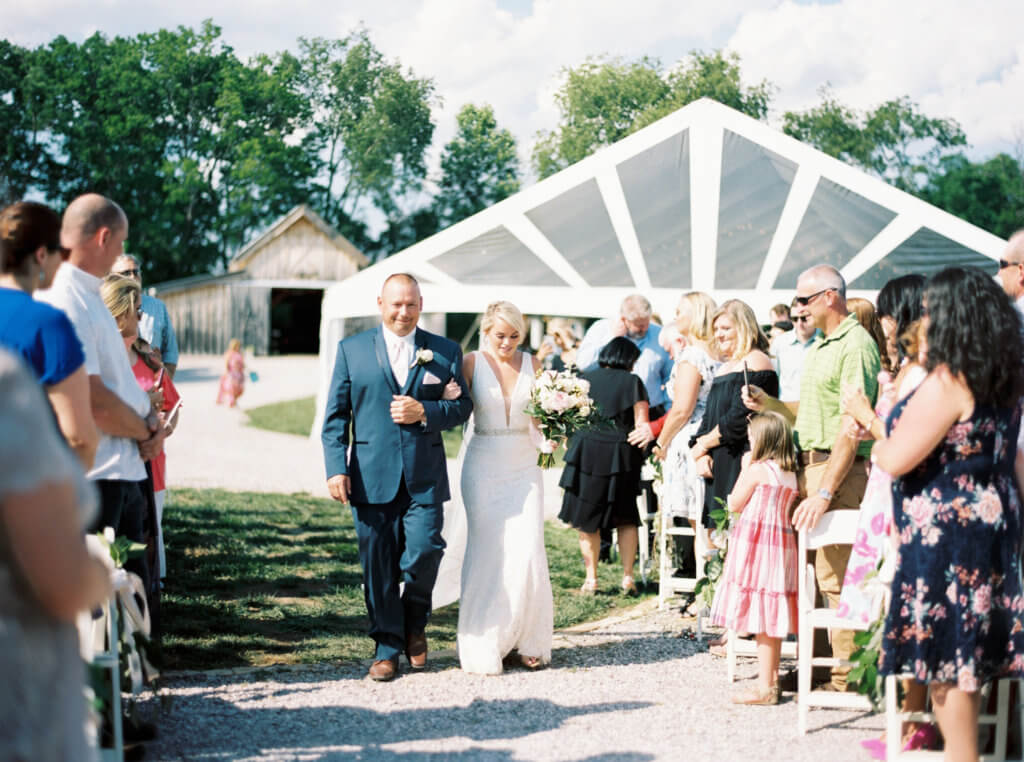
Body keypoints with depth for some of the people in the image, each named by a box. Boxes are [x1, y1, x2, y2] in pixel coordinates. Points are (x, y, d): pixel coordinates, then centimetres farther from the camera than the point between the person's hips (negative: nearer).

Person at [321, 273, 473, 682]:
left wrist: (425, 412, -11)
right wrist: (337, 468, -5)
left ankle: (414, 622, 19)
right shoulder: (351, 349, 6)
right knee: (378, 566, 4)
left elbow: (463, 405, 8)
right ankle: (387, 647, 17)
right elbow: (335, 415, 5)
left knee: (424, 551, -11)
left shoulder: (445, 351, 8)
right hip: (371, 477, 0)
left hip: (425, 477, 0)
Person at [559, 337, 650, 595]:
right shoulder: (632, 382, 0)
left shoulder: (585, 379, 6)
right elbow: (642, 424, -3)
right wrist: (639, 453, 14)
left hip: (587, 451, 1)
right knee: (626, 518, 12)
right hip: (621, 456, -1)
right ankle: (627, 577, 8)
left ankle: (591, 579, 7)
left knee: (587, 519, 9)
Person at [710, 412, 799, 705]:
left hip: (755, 543, -8)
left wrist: (744, 468, 6)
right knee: (772, 616, 14)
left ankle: (765, 687, -5)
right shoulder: (791, 474, 10)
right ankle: (771, 680, 20)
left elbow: (735, 504, -2)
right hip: (782, 541, 8)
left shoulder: (756, 469, -9)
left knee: (760, 617, -5)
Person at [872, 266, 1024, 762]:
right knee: (965, 660, 14)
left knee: (946, 657, -1)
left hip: (945, 533, -9)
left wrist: (879, 449, 4)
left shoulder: (946, 383, -18)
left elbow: (897, 459, -16)